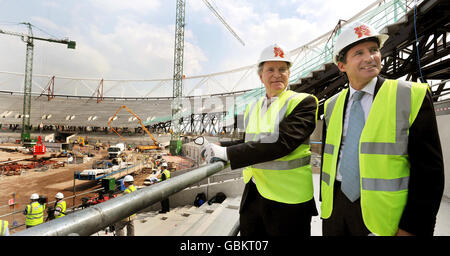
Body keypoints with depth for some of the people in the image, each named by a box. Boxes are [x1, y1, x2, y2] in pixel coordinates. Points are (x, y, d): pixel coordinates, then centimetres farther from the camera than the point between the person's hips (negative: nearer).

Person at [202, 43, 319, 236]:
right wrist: (220, 147, -1)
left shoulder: (303, 102, -10)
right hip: (252, 195, 6)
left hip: (286, 200, -6)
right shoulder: (252, 108, 11)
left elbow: (281, 143, -24)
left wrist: (228, 153, -24)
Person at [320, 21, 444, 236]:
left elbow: (429, 170, -8)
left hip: (382, 215, -3)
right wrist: (325, 204, 10)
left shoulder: (413, 96, -7)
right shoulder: (332, 105, 4)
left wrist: (411, 228, -11)